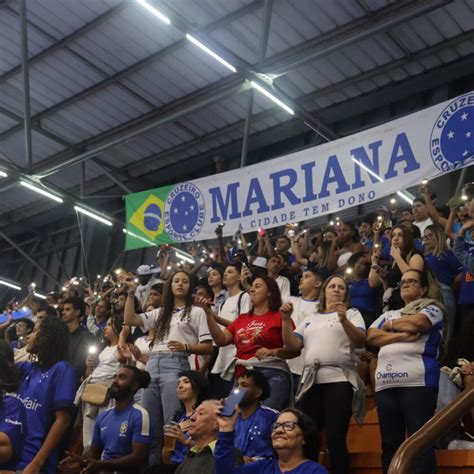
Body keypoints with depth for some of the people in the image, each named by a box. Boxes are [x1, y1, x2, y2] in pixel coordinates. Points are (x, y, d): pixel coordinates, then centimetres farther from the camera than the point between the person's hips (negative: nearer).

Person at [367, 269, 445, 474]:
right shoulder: (388, 314, 27)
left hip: (417, 381, -5)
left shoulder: (432, 308, 12)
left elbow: (417, 322, -10)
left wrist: (390, 325, 8)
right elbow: (371, 336, 11)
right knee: (390, 443, 5)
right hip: (385, 383, 6)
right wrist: (400, 335, -6)